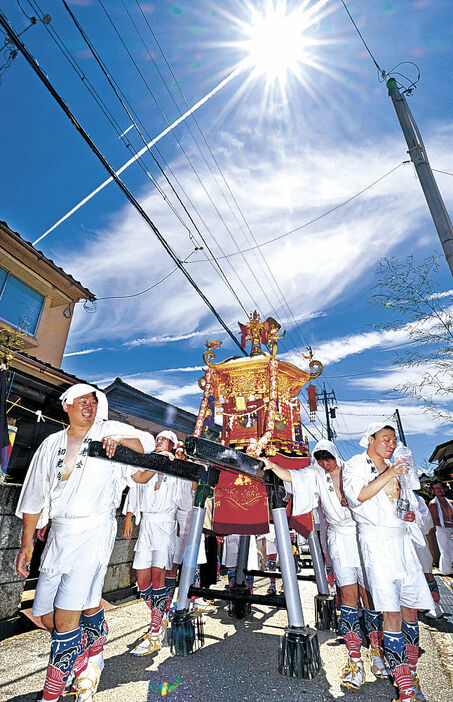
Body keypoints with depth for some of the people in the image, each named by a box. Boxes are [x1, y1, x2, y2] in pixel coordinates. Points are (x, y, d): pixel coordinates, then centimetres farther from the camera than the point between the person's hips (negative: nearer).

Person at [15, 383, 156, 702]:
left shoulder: (110, 430, 1)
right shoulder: (51, 443, 11)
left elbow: (148, 441, -2)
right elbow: (34, 496, 15)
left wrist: (119, 439, -20)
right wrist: (27, 541, 13)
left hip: (94, 532, -4)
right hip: (59, 533, 5)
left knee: (65, 616, -6)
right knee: (46, 616, 10)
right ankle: (90, 661, 37)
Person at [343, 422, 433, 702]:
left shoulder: (397, 469, 18)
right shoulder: (355, 465, -1)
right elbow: (358, 495, -16)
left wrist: (411, 513, 5)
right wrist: (388, 475, -17)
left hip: (402, 540, 6)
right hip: (376, 541, -6)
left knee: (411, 608, 7)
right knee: (392, 612, -7)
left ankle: (411, 675, 22)